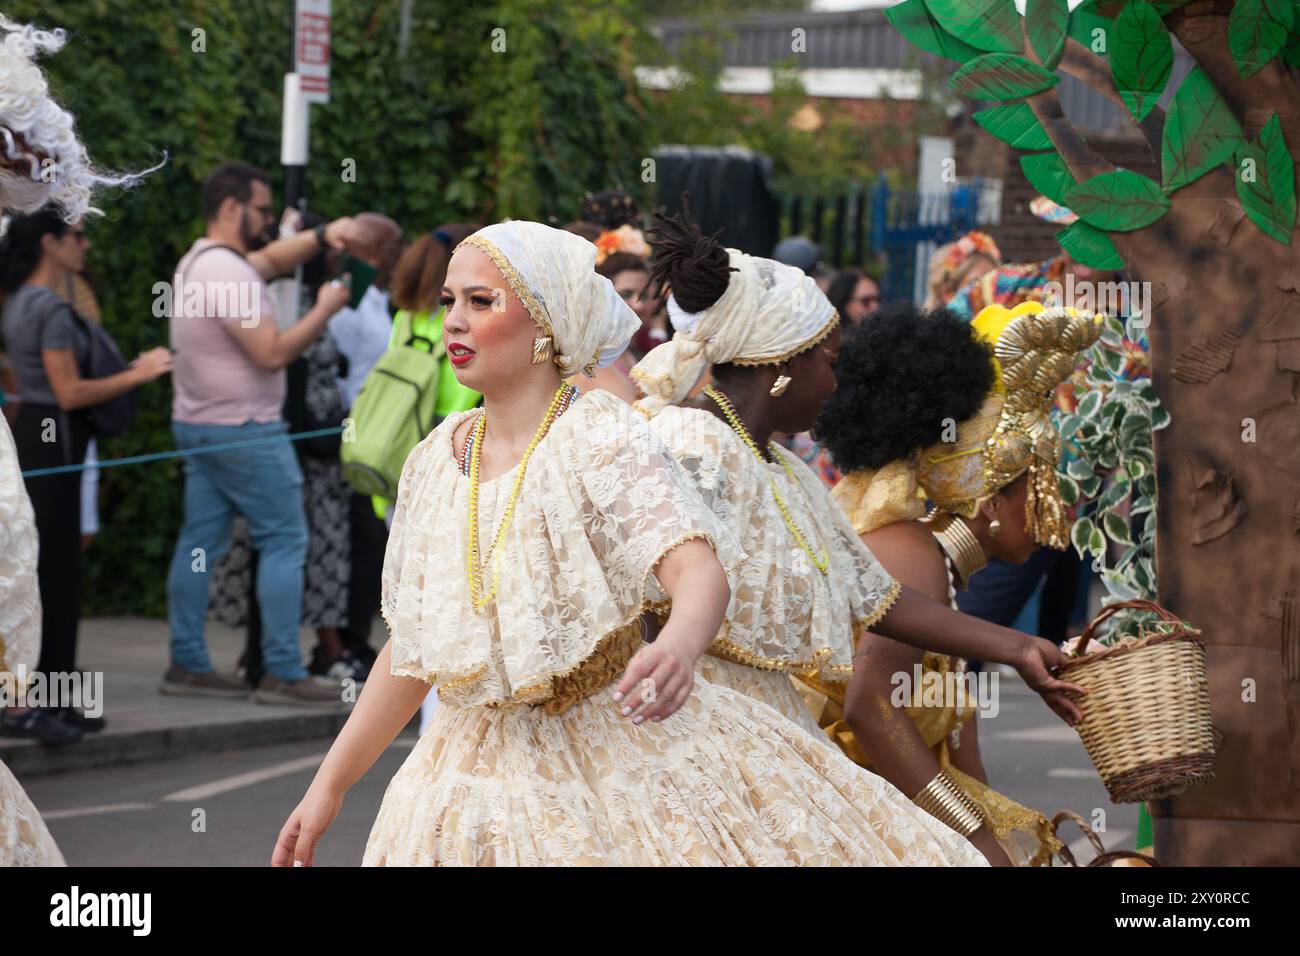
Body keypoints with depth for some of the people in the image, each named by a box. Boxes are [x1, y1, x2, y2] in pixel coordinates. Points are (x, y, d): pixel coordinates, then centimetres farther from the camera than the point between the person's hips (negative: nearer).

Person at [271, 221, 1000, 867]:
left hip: (629, 759, -5)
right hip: (486, 780, 5)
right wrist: (329, 786, 10)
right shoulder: (439, 459, 4)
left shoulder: (604, 438, -12)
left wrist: (679, 648, -52)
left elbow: (700, 570, -30)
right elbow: (412, 648, 12)